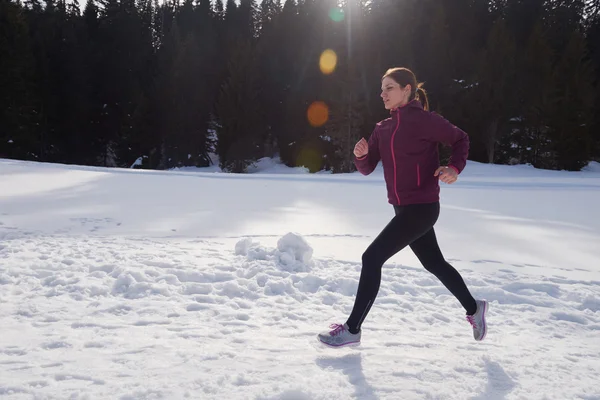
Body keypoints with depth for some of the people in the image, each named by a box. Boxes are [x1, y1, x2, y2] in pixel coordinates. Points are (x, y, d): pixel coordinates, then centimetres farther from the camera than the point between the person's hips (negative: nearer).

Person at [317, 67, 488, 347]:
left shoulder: (423, 119, -11)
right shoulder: (382, 129, 10)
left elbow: (460, 139, -1)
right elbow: (367, 169, 8)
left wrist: (454, 168, -17)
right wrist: (361, 154, -13)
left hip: (421, 208, -8)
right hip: (403, 208, 8)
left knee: (371, 258, -11)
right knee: (434, 263, 20)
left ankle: (352, 329, 1)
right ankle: (473, 309, 41)